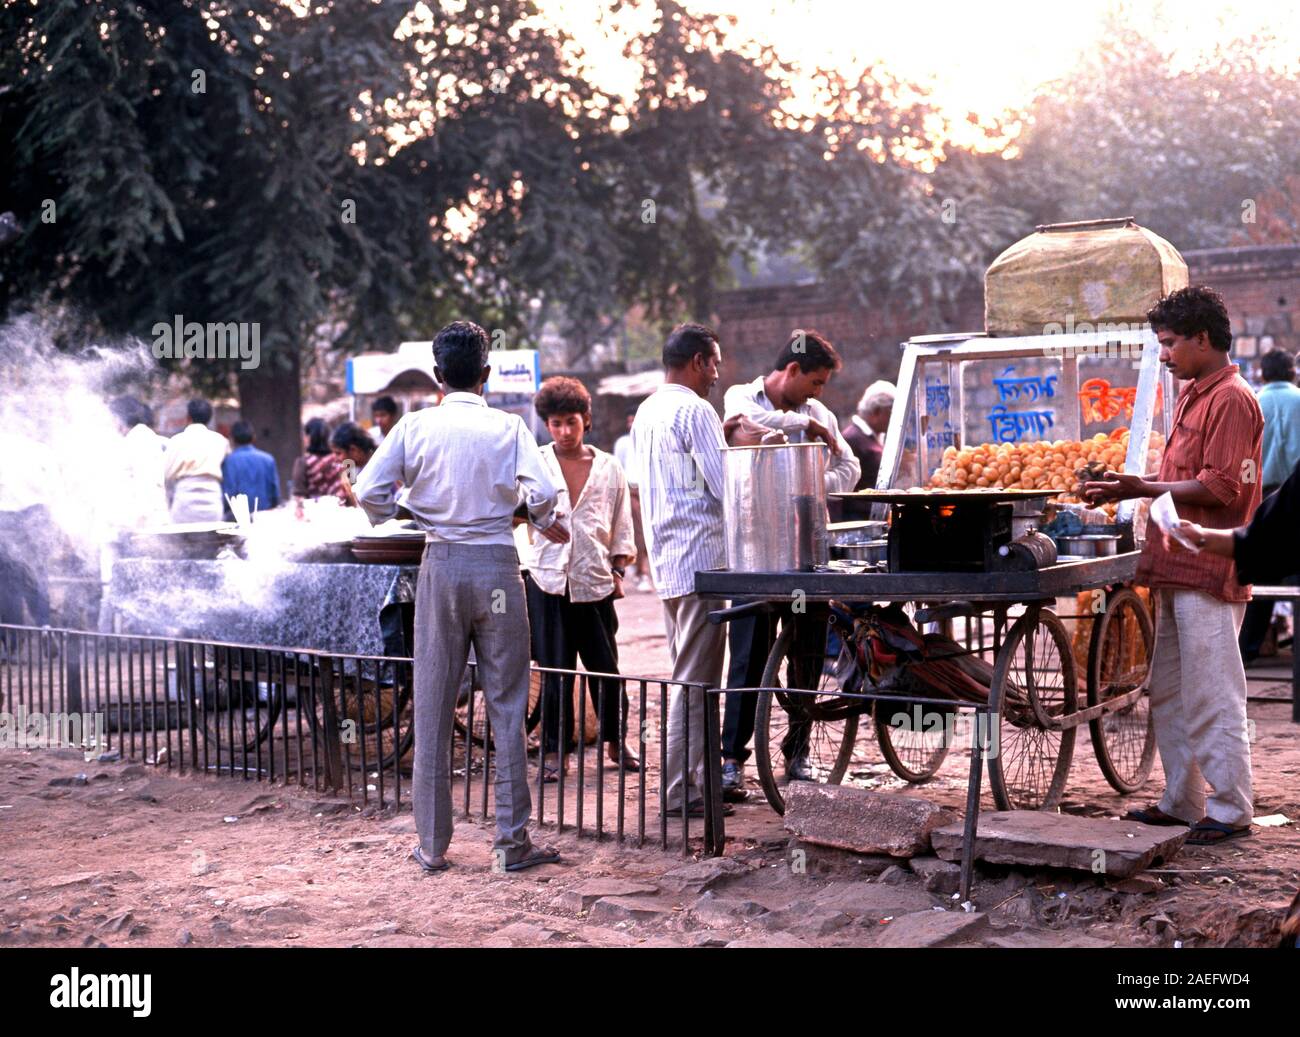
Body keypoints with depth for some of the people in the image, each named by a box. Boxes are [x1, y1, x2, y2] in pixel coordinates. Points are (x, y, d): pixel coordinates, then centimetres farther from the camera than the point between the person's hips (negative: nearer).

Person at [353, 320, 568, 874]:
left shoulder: (416, 426, 2)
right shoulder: (508, 427, -1)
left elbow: (368, 491, -6)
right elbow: (541, 492, -13)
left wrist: (400, 519, 14)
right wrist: (546, 524, 8)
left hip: (440, 566, 1)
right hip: (497, 566, -1)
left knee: (433, 708, 8)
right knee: (506, 707, 5)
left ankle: (432, 845, 13)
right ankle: (512, 842, 8)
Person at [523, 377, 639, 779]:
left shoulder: (609, 469, 9)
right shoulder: (534, 464, 5)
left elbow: (621, 527, 12)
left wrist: (618, 570, 4)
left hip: (596, 580, 1)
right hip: (547, 578, -1)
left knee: (606, 666, 7)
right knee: (554, 668, 2)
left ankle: (616, 741, 24)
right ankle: (553, 750, 13)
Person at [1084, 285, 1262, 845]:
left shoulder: (1232, 399, -11)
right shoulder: (1192, 396, 19)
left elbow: (1219, 488, -18)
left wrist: (1144, 489, -17)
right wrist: (1129, 487, 9)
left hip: (1209, 571, -10)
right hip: (1176, 567, 10)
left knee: (1212, 695, -5)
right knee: (1168, 694, 13)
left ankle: (1231, 809, 3)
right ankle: (1181, 801, 21)